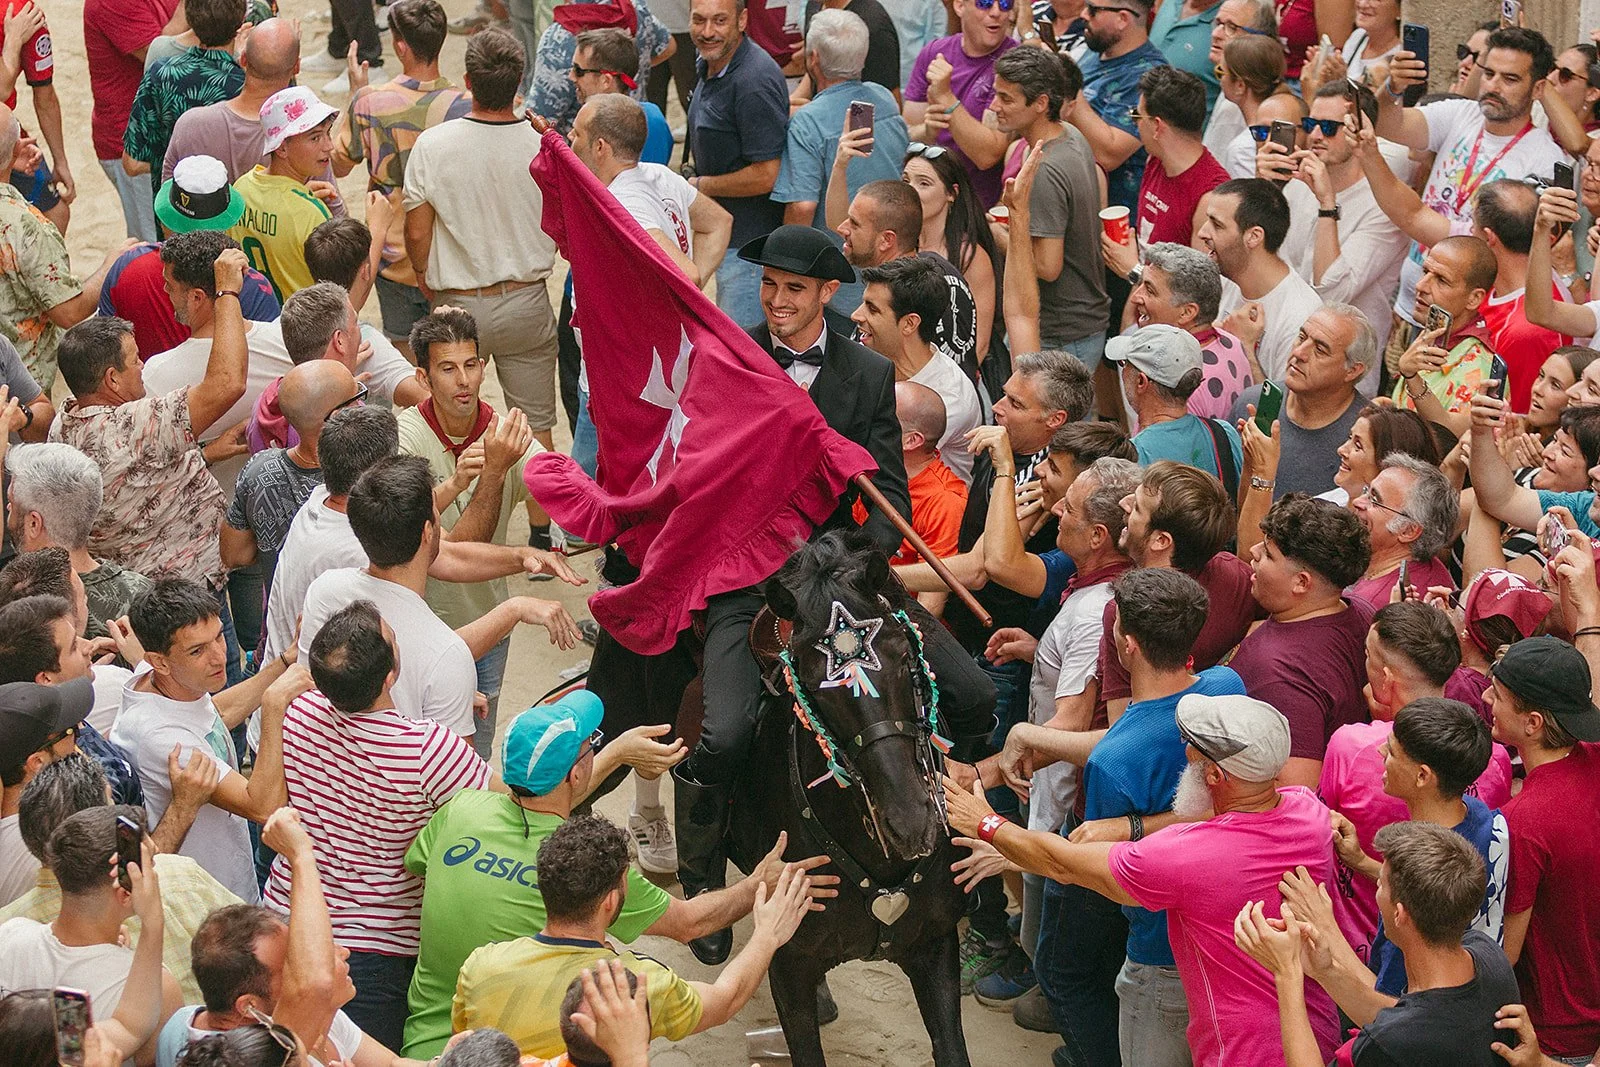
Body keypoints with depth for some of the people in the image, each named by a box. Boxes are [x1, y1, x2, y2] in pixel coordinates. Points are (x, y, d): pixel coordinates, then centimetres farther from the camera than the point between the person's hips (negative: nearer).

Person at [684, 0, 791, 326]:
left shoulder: (754, 81, -25)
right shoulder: (709, 67, 8)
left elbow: (766, 176, -25)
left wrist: (700, 186, -13)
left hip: (751, 242, -10)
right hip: (727, 236, 11)